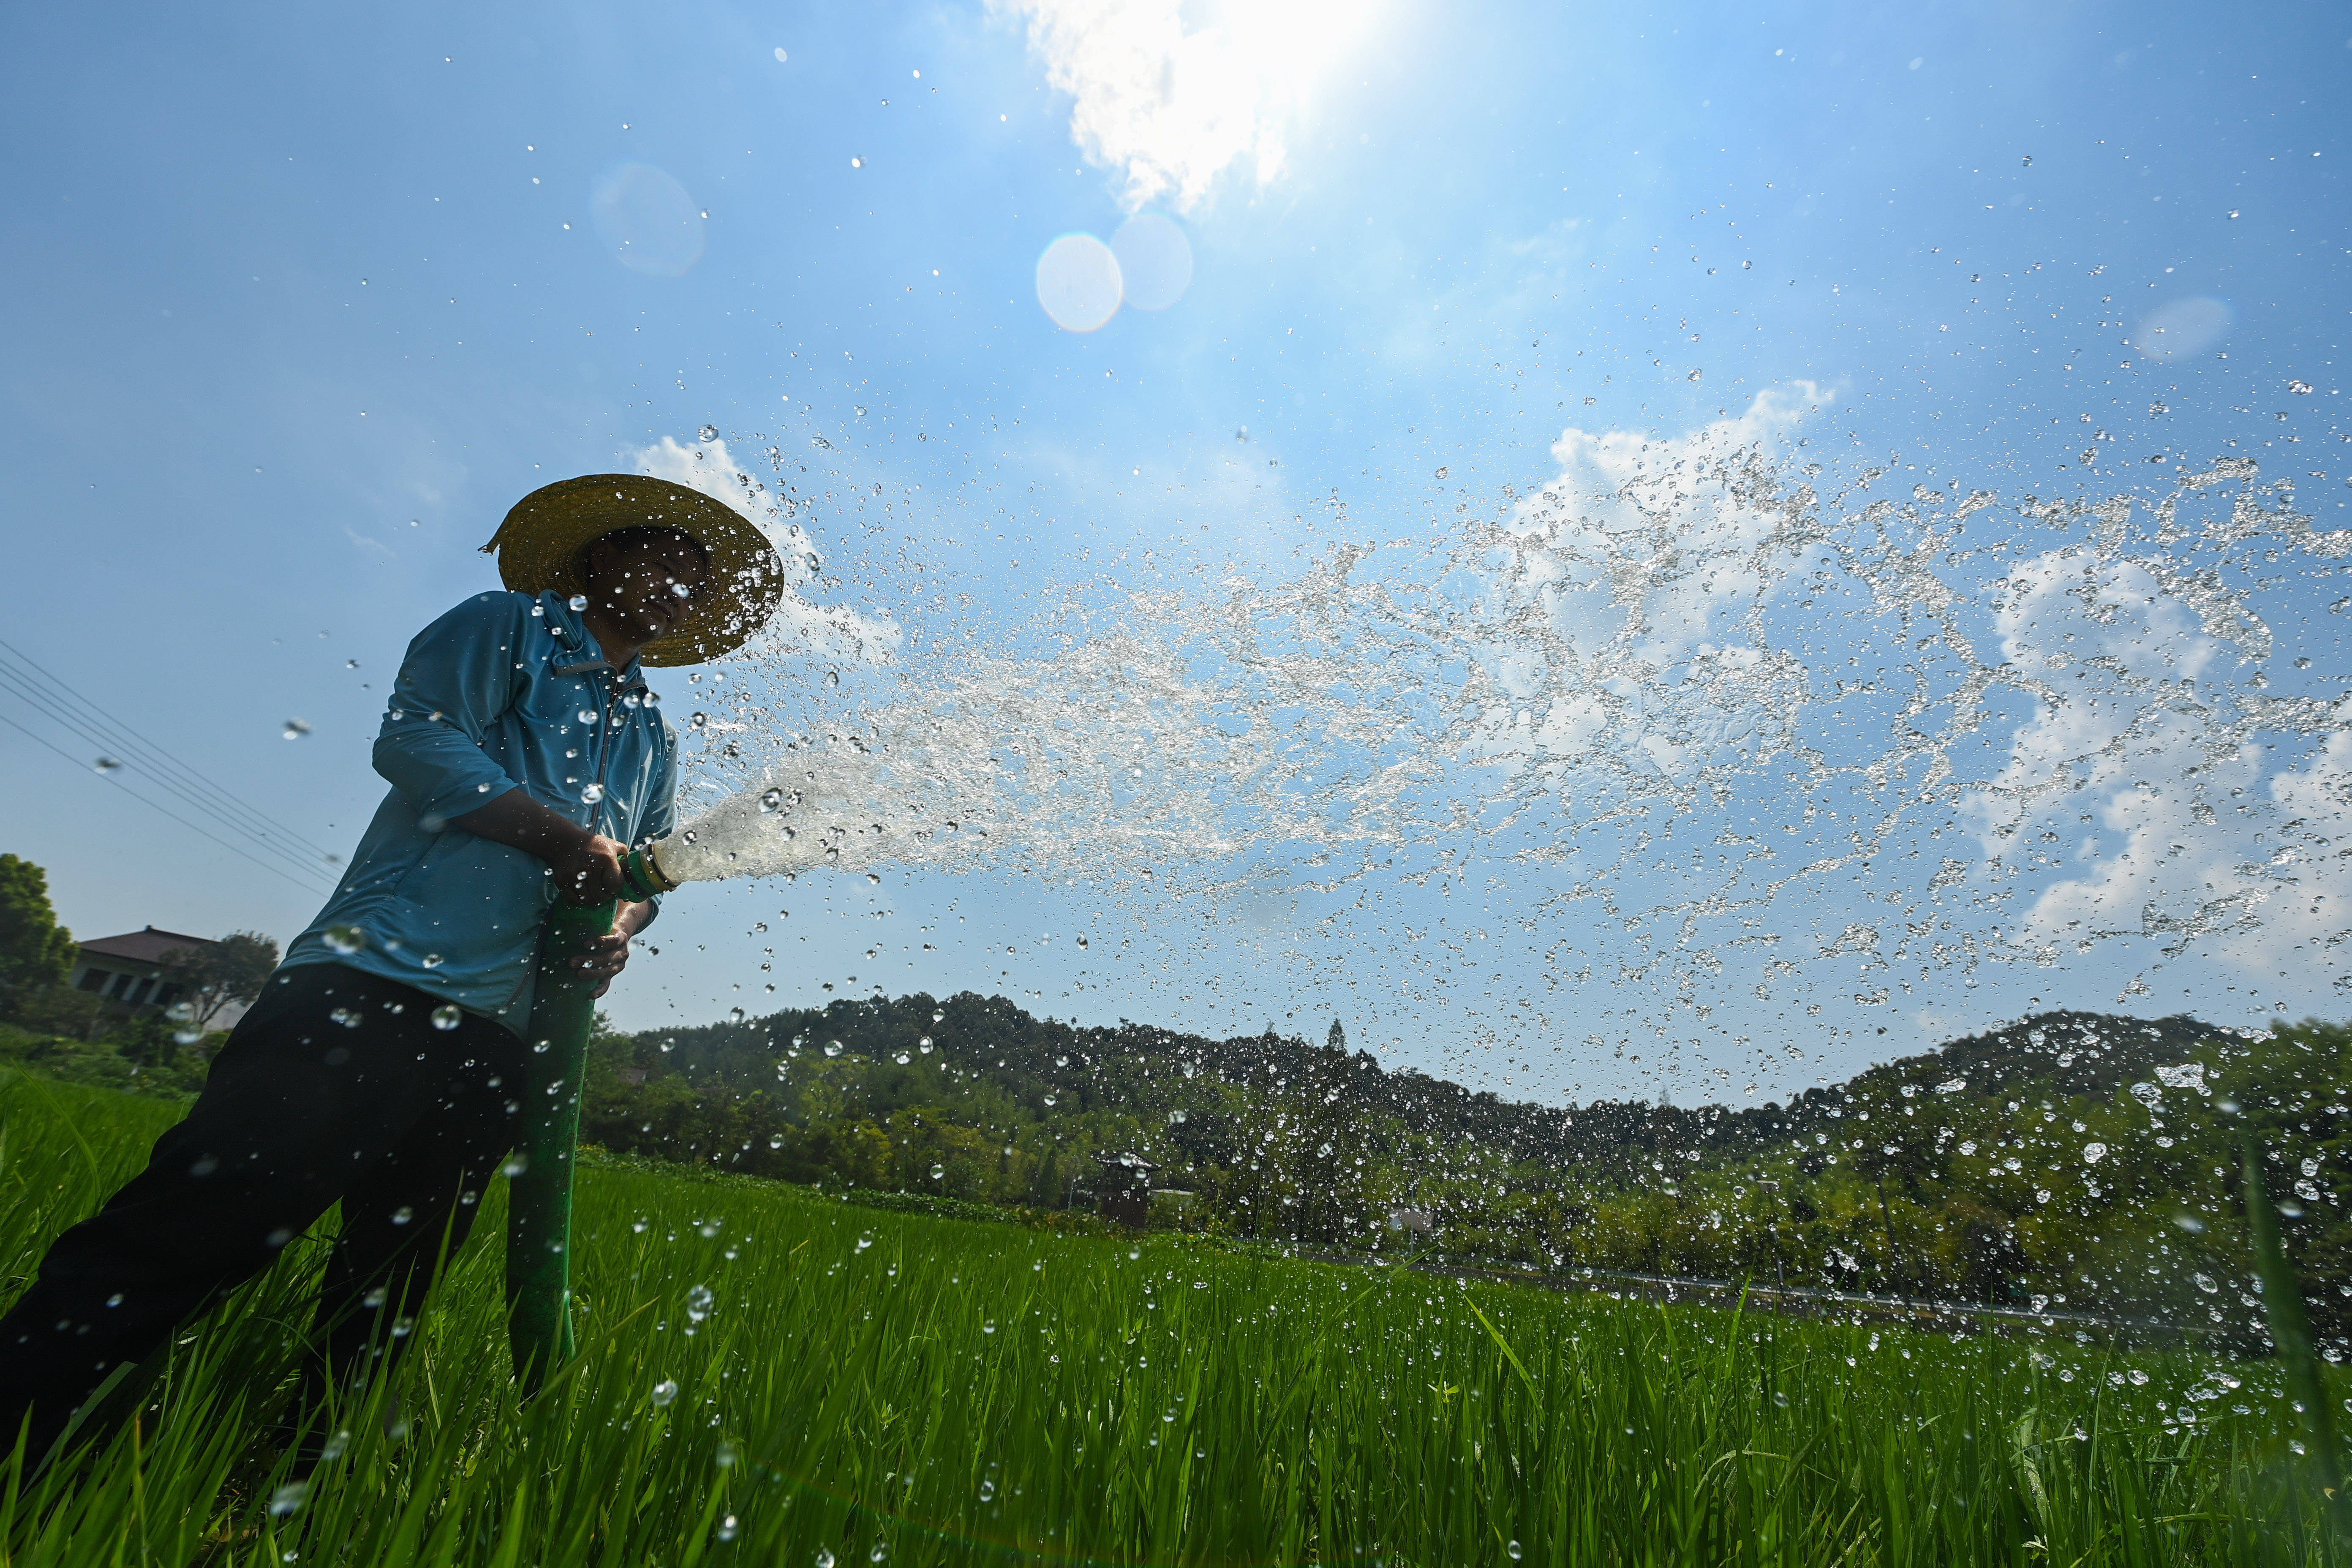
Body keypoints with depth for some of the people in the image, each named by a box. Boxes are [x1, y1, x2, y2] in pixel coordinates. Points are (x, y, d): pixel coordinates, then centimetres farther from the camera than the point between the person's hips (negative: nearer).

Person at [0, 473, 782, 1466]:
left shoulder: (654, 739, 26)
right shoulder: (508, 627, 8)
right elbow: (415, 734, -6)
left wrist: (623, 925, 3)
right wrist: (562, 837, -13)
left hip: (496, 1038, 6)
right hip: (377, 980, -6)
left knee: (387, 1297, 8)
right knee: (192, 1229, -12)